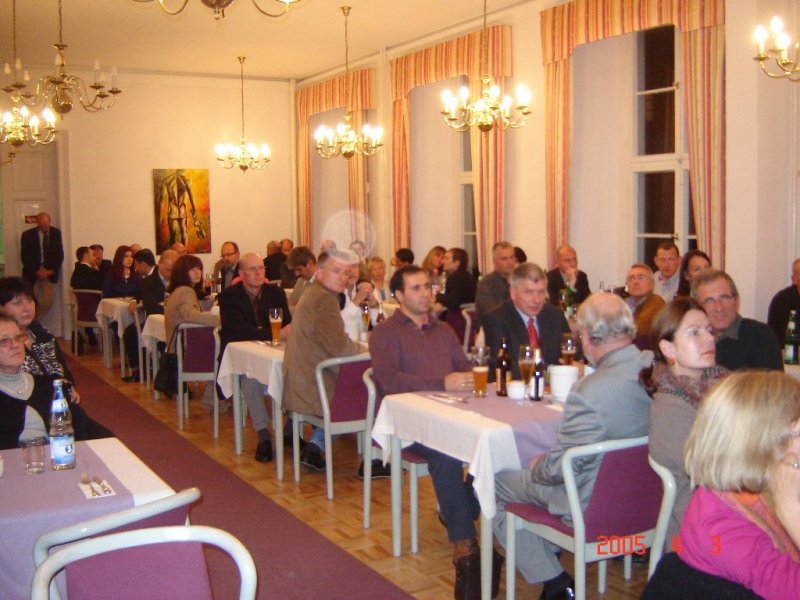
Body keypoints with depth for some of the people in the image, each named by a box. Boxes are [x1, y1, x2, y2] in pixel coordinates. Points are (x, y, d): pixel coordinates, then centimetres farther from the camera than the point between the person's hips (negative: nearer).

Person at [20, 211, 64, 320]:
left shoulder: (56, 233, 2)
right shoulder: (27, 235, -4)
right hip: (33, 273, -2)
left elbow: (60, 254, 3)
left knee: (49, 301, -7)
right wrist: (36, 271, -14)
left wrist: (52, 270, -9)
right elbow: (24, 256, -5)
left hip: (50, 272, 2)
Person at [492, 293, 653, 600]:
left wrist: (537, 467, 1)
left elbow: (559, 467, -22)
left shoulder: (588, 392, -32)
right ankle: (548, 553, 35)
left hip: (595, 505, -8)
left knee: (491, 483, 8)